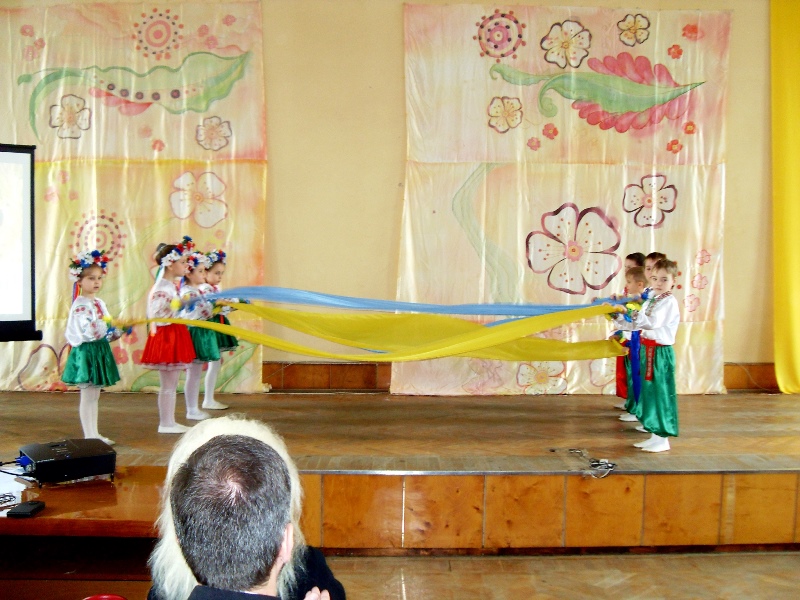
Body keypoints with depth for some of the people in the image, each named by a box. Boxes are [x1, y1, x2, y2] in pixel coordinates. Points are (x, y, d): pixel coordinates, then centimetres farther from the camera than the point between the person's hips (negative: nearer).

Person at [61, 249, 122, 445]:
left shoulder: (99, 303, 12)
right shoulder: (80, 305, -15)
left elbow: (106, 330, 15)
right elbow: (90, 331, -27)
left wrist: (118, 332, -2)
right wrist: (112, 327, -24)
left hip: (100, 351, 9)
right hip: (86, 352, -9)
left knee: (94, 396, 14)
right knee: (88, 396, -2)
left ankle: (94, 434, 22)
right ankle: (89, 436, 5)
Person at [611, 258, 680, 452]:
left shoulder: (669, 302, -12)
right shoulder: (650, 300, 14)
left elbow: (652, 322, -27)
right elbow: (636, 324, 13)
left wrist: (634, 314, -34)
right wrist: (618, 317, 3)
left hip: (661, 352, -9)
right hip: (647, 349, 9)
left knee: (660, 392, -3)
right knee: (648, 391, 13)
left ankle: (663, 439, 6)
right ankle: (654, 435, 23)